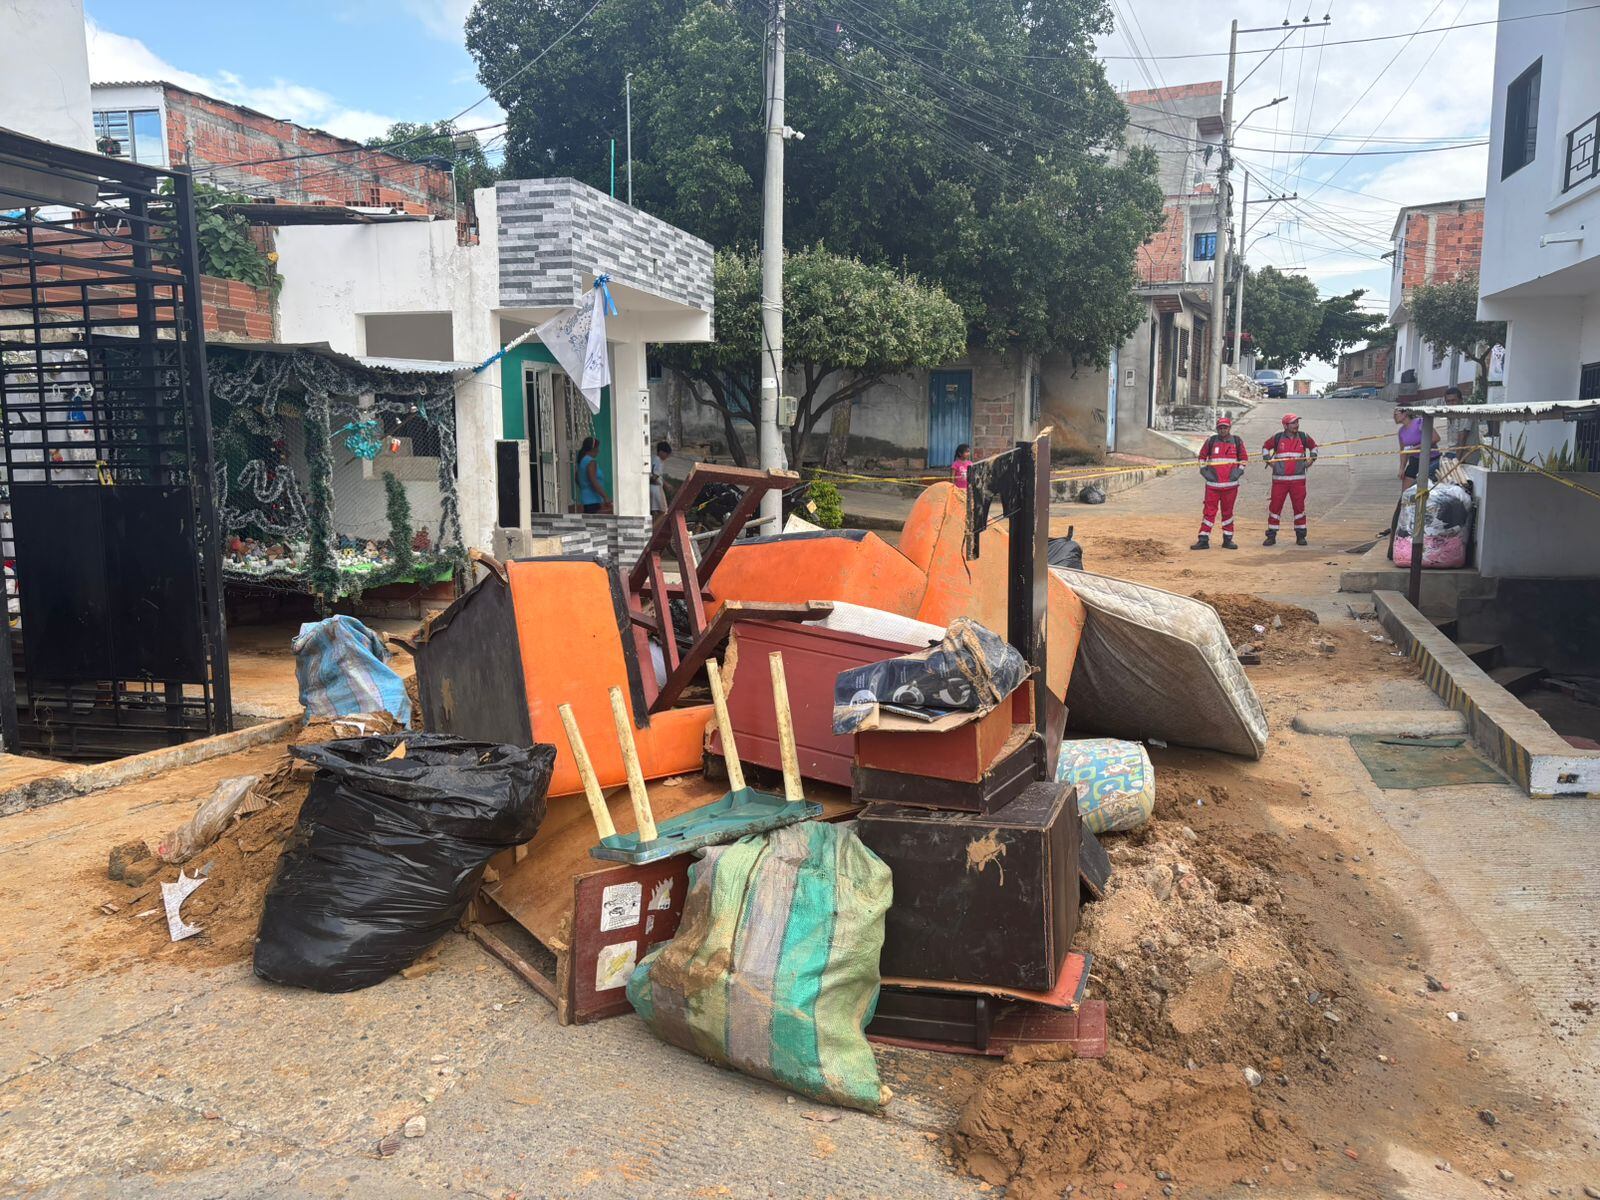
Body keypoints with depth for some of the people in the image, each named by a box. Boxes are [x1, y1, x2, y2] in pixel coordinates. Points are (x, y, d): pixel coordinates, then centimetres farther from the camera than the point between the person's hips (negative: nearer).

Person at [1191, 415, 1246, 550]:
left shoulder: (1237, 441, 6)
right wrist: (1203, 470, 4)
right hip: (1213, 483, -1)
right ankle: (1203, 540, -1)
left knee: (1228, 512, 9)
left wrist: (1239, 471, 3)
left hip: (1230, 484, 1)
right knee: (1209, 511, -3)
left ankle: (1228, 539, 17)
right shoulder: (1211, 441, 4)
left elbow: (1243, 458, 15)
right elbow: (1202, 456, 14)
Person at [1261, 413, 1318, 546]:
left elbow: (1314, 446, 24)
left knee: (1299, 506, 2)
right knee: (1275, 506, -2)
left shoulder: (1303, 437, 6)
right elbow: (1265, 446, 18)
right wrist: (1268, 460, 7)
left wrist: (1311, 459, 11)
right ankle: (1271, 536, 6)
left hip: (1298, 479, 1)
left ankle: (1300, 536, 11)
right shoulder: (1277, 437, 1)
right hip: (1279, 479, -1)